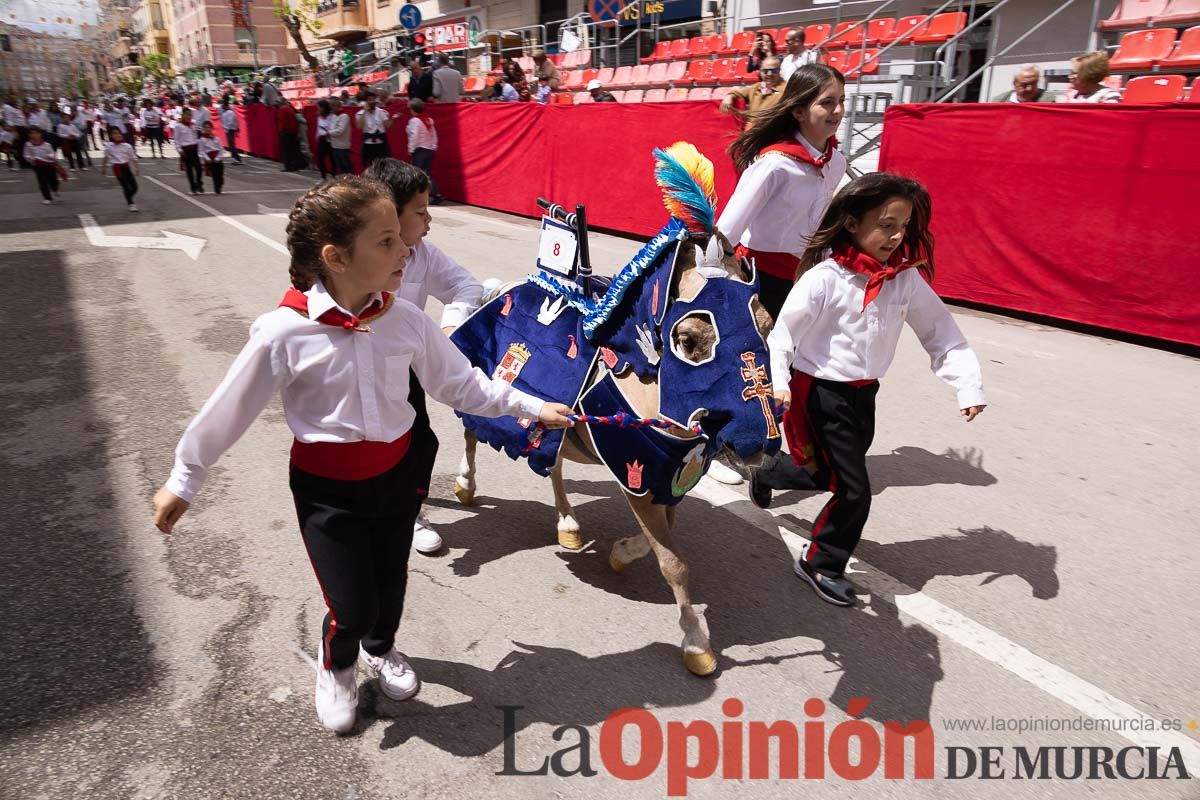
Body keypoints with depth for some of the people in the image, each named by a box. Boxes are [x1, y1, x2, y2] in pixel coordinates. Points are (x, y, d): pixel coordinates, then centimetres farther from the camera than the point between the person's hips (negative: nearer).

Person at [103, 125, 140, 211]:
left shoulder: (127, 146, -3)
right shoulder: (108, 146, -2)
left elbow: (133, 158, 1)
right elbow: (106, 157, 11)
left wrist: (136, 168, -4)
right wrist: (104, 167, 16)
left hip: (126, 167, 3)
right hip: (117, 167, -2)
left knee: (134, 187, 4)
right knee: (126, 186, -7)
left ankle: (129, 200, 31)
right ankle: (131, 204, 6)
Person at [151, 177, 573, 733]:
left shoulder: (404, 319, -11)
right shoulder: (284, 333, -22)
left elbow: (461, 383, 0)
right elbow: (228, 411, -9)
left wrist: (531, 406, 0)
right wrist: (183, 481, 2)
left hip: (395, 473, 4)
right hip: (326, 487, -3)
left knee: (390, 584, 20)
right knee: (351, 607, 0)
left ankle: (381, 649, 55)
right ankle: (335, 667, 38)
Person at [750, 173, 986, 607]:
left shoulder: (907, 279, -1)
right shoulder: (825, 277, -17)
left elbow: (941, 332, 3)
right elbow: (785, 331, -16)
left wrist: (968, 385, -5)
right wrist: (779, 381, -26)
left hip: (864, 393, 6)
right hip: (821, 391, -6)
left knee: (820, 476, 18)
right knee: (854, 489, -5)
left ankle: (767, 474, 50)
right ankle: (822, 565, 18)